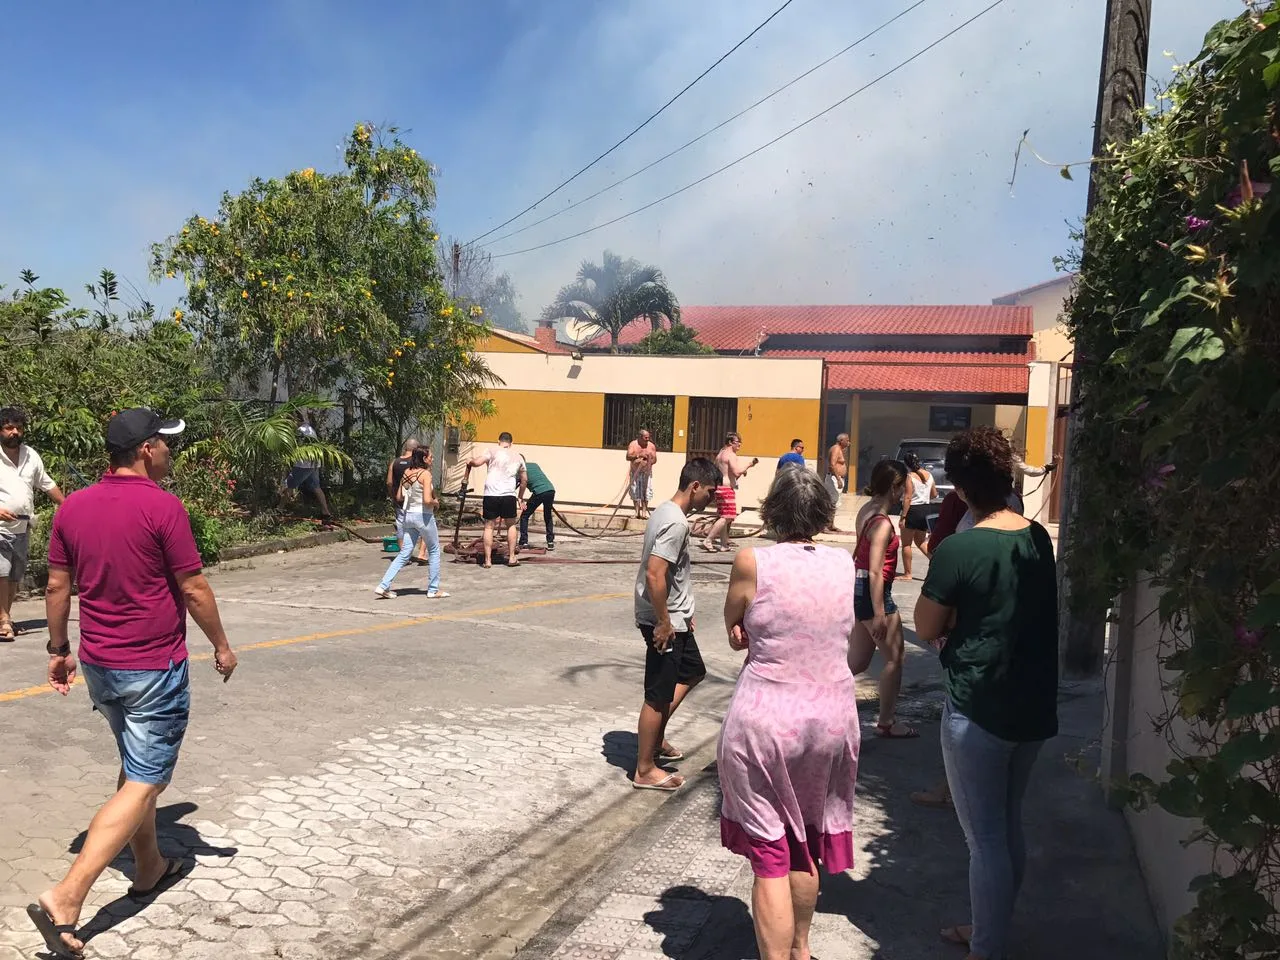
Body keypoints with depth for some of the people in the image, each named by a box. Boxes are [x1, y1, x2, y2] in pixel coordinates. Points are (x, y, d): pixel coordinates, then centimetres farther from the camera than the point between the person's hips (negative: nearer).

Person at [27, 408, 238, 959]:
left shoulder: (73, 506, 3)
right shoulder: (163, 508, -16)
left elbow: (58, 586, 8)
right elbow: (193, 589, -12)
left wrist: (58, 650, 18)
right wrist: (221, 646, 0)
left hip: (98, 665, 8)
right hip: (154, 669, -7)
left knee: (136, 767, 24)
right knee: (142, 784, -1)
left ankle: (149, 869, 35)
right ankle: (64, 901, -8)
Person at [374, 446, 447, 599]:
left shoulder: (407, 473, 6)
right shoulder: (425, 474, -14)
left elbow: (400, 497, 11)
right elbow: (427, 500, -22)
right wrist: (436, 502, -3)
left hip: (409, 515, 6)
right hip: (424, 516, -6)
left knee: (404, 554, 9)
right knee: (434, 551, 11)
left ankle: (384, 586, 1)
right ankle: (433, 590, 16)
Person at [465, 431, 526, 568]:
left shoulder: (493, 451, 3)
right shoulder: (518, 456, 16)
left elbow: (477, 462, -12)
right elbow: (523, 480, 23)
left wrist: (470, 461, 11)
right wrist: (520, 497, 35)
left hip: (491, 495, -2)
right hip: (509, 495, 2)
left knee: (489, 527, 8)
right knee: (511, 525, 18)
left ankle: (488, 560, 6)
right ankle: (512, 558, 16)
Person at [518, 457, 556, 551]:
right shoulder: (534, 465, 25)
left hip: (539, 492, -5)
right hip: (551, 490, 5)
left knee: (524, 516, 11)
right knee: (548, 517, 24)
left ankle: (523, 543, 6)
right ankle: (551, 542, 18)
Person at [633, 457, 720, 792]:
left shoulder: (666, 512, 9)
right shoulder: (676, 523, -22)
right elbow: (654, 575, -29)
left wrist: (683, 613, 21)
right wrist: (664, 622, -21)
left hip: (674, 618, 10)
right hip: (665, 622, -10)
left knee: (692, 672, 24)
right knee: (658, 695, 1)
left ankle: (655, 738, 32)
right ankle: (645, 770, 15)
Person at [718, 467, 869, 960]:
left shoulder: (752, 563, -11)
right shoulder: (844, 563, -1)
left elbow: (735, 636, 3)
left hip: (765, 720, -4)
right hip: (832, 717, 5)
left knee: (769, 854, 7)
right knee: (807, 845, 24)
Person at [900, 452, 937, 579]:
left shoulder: (910, 477, -15)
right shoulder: (928, 475, 4)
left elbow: (908, 498, -18)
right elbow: (934, 494, 12)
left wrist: (903, 517, -15)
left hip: (913, 510, -7)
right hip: (926, 509, 7)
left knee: (906, 544, 5)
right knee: (920, 542, 21)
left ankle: (907, 574, 8)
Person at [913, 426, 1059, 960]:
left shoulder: (958, 550, -19)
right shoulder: (1039, 539, 1)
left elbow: (927, 629, -9)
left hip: (978, 710, -7)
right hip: (1034, 706, 7)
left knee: (985, 838, 5)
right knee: (1008, 827, 20)